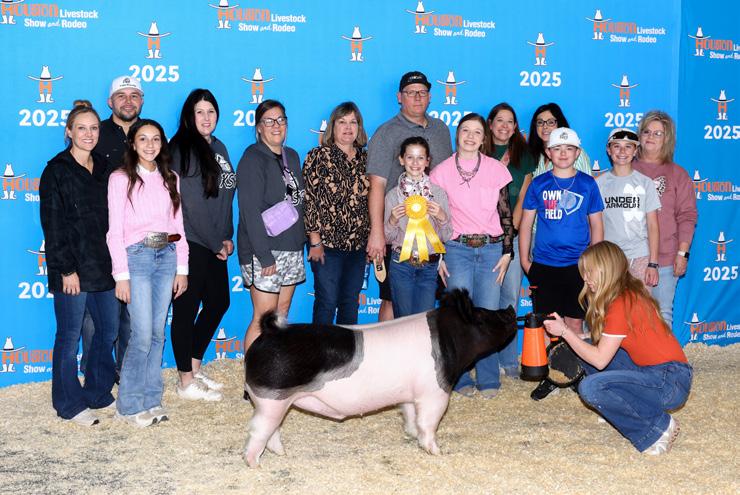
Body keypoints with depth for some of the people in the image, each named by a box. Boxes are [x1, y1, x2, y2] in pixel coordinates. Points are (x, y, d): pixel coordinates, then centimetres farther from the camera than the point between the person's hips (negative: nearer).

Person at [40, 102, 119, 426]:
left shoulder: (102, 168, 11)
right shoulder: (56, 171, -6)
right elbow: (53, 225, -10)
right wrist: (66, 269, -15)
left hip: (102, 265, 6)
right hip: (72, 268, -6)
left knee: (109, 329, 10)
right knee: (70, 335, 3)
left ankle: (98, 393, 26)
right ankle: (69, 405, 15)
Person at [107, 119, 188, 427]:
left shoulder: (170, 179, 12)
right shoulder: (121, 179, -3)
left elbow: (178, 225, 13)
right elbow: (115, 231, -5)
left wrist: (182, 268, 8)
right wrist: (121, 275, -10)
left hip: (167, 255, 5)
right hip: (136, 255, -5)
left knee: (158, 332, 6)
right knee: (143, 334, -8)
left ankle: (151, 399, 16)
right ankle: (129, 405, 4)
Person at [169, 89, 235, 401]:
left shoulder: (218, 147, 14)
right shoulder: (182, 149, -11)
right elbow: (192, 203, -15)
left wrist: (226, 237, 5)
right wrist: (216, 243, -11)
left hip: (214, 244, 9)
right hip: (190, 244, -8)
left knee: (218, 302, 15)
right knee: (187, 309, 1)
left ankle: (194, 367, 30)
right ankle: (186, 382, 11)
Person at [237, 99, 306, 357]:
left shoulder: (292, 156, 14)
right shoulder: (253, 159, -10)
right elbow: (250, 211, -16)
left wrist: (305, 241, 11)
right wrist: (264, 256, -20)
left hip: (292, 247, 7)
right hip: (264, 250, -7)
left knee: (282, 313, 10)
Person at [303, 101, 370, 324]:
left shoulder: (365, 159, 10)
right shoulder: (318, 156, -4)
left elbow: (371, 201, 14)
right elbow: (309, 200, -8)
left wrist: (371, 240, 9)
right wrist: (315, 241, -12)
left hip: (358, 245, 5)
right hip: (327, 244, -4)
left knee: (351, 302, 10)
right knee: (327, 302, -2)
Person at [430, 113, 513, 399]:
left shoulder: (496, 169, 5)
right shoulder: (442, 172, 4)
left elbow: (505, 213, 7)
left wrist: (507, 252, 1)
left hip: (491, 249, 1)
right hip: (457, 249, 0)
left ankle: (488, 380, 11)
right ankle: (461, 379, 10)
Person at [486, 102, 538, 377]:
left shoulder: (523, 154, 11)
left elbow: (523, 197, 5)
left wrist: (511, 229, -5)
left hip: (513, 234, 1)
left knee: (510, 295, 0)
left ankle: (508, 359, 7)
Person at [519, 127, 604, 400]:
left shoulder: (588, 184, 2)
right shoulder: (538, 184, 3)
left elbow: (596, 225, 7)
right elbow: (525, 224, 6)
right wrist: (524, 260, 2)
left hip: (577, 265, 0)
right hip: (543, 265, 1)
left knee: (574, 323, 5)